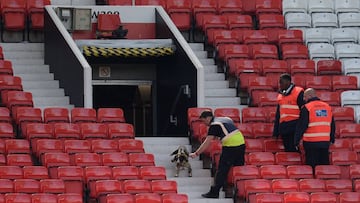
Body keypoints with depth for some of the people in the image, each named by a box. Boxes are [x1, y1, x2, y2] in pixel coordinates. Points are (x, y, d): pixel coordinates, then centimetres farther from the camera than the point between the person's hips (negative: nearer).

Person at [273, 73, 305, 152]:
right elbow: (278, 115, 23)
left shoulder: (298, 93, -4)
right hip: (283, 128, 7)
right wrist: (275, 132, 19)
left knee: (293, 149, -13)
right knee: (287, 150, 7)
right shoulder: (280, 95, 18)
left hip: (294, 127, -7)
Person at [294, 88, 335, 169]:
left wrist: (297, 140, -4)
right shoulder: (327, 107, 10)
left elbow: (301, 126, -10)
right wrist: (332, 138, 25)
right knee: (324, 164, 12)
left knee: (312, 166, -1)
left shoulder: (306, 108, -8)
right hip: (325, 142, 5)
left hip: (311, 142, -5)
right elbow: (332, 125, 17)